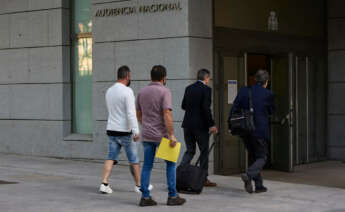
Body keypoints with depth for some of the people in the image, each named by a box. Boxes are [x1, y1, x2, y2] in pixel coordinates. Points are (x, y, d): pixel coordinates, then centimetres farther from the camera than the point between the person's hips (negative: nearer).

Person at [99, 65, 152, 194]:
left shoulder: (109, 91, 8)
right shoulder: (127, 91, -15)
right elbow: (131, 113, -22)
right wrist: (136, 131, -23)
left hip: (111, 130, 6)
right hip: (125, 131, -6)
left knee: (111, 158, 7)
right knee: (134, 159, 7)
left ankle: (104, 184, -5)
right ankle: (139, 185, 17)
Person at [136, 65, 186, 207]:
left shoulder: (142, 92, 7)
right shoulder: (164, 92, -12)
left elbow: (138, 114, 15)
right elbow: (167, 114, -21)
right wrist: (172, 135, -20)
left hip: (146, 135, 5)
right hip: (161, 135, -5)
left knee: (147, 166, 9)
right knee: (171, 164, 8)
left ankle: (145, 197, 6)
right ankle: (172, 196, 9)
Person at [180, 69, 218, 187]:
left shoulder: (189, 88, 9)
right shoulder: (206, 89, -10)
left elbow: (183, 106, 13)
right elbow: (206, 108, -18)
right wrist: (211, 124, -16)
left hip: (188, 124, 6)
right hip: (201, 125, -6)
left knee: (190, 151, 13)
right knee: (204, 151, 5)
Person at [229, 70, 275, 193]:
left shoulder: (244, 91, 0)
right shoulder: (268, 94, -8)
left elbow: (234, 108, -3)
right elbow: (271, 111, 5)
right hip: (260, 131, -4)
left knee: (254, 157, 17)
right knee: (262, 157, 6)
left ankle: (259, 186, 18)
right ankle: (249, 175, -21)